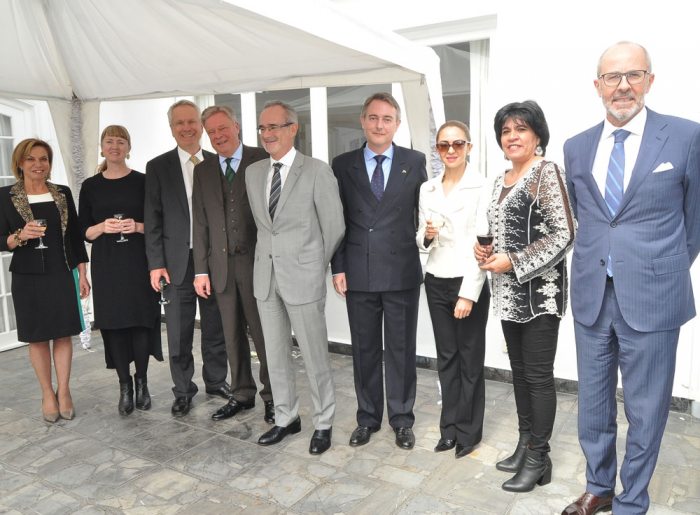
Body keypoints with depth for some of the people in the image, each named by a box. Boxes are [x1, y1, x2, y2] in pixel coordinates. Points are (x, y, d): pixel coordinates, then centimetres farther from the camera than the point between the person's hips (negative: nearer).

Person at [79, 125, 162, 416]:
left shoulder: (142, 181, 4)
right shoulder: (90, 186, 8)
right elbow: (83, 231, 7)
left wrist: (137, 226, -15)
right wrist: (103, 227, -13)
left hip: (139, 263, -1)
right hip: (106, 265, 1)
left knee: (141, 320, -1)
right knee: (114, 322, 2)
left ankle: (142, 382, 17)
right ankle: (125, 386, 14)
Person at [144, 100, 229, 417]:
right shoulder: (158, 167, 2)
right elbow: (153, 218, -1)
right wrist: (156, 263, -6)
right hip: (178, 260, -1)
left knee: (216, 326, 12)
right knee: (179, 331, 6)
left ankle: (216, 381, 29)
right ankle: (183, 391, 21)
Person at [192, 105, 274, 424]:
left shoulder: (262, 160, -2)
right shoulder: (203, 171, 11)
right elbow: (200, 223, 9)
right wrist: (201, 270, 5)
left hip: (256, 262, -4)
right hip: (221, 265, 4)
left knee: (264, 334, 4)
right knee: (232, 335, 13)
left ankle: (272, 396, 19)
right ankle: (242, 394, 28)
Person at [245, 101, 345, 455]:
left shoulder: (316, 171, -7)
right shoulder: (253, 172, 9)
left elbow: (334, 226, -4)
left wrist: (316, 266, 2)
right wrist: (270, 254, 10)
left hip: (303, 275, -5)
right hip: (265, 275, 6)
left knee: (314, 356, 4)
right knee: (275, 354, 14)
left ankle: (323, 424, 22)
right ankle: (286, 418, 31)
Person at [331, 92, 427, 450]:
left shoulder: (415, 162, 2)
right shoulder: (343, 164, 5)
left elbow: (424, 213, 5)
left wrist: (426, 257, -1)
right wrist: (338, 267, -1)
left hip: (402, 272, -1)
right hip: (358, 273, 1)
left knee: (401, 349, 9)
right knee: (364, 348, 12)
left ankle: (402, 419, 25)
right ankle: (368, 417, 28)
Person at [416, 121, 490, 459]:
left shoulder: (481, 187, -9)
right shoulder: (427, 189, 8)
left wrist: (468, 293, -17)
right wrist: (426, 236, -11)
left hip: (469, 282, -5)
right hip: (436, 282, 5)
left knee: (470, 359, 7)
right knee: (446, 357, 13)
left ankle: (468, 431, 22)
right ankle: (450, 427, 26)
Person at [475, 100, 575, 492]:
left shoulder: (547, 172, -10)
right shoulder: (501, 180, 14)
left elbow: (564, 235, -16)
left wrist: (513, 263, -18)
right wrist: (488, 251, 3)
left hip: (539, 292, -8)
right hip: (508, 294, 8)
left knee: (539, 375, 1)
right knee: (520, 371, 15)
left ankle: (539, 459, 15)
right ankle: (525, 445, 29)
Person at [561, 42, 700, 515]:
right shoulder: (576, 147, 7)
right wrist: (598, 264, 11)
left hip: (651, 299, -3)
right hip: (592, 296, 4)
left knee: (646, 410, 9)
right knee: (593, 405, 16)